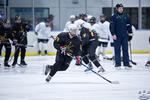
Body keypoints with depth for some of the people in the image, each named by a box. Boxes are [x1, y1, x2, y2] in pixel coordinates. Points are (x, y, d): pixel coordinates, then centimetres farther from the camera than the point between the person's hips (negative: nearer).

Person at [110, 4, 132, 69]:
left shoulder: (125, 16, 11)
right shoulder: (114, 17, -2)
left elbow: (129, 24, 20)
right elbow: (111, 26, -7)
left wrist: (130, 32, 12)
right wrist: (113, 34, -15)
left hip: (124, 36, 4)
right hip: (117, 36, -4)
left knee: (125, 50, 5)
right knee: (117, 50, 0)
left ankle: (126, 64, 9)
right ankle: (118, 64, 4)